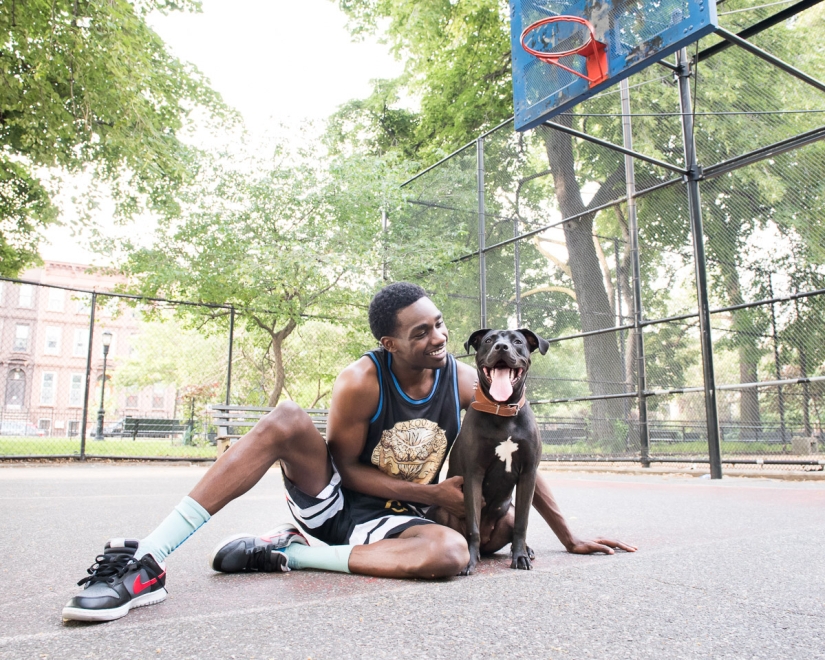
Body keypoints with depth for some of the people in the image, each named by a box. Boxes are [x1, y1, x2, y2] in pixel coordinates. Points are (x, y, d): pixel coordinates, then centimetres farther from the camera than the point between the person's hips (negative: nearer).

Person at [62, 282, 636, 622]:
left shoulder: (465, 381, -8)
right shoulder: (362, 382, -17)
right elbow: (348, 468, -11)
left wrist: (570, 538, 4)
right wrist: (434, 493, -17)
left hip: (389, 520, 2)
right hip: (331, 498, -2)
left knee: (452, 552, -32)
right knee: (285, 422, -30)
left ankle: (285, 553, -20)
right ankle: (143, 562, -29)